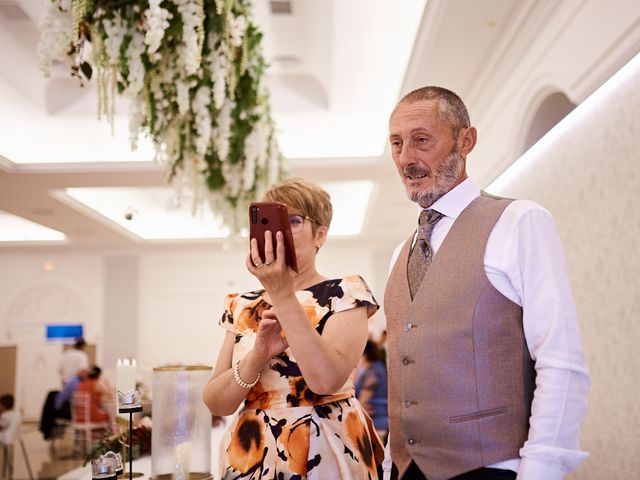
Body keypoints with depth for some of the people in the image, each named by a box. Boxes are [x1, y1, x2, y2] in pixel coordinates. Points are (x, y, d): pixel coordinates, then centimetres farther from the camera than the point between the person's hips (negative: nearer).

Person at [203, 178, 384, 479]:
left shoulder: (345, 293, -7)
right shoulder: (242, 306, 4)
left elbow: (326, 380, -24)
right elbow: (215, 403, -3)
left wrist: (284, 296, -24)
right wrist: (258, 356, -19)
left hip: (323, 456, -3)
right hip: (250, 455, 4)